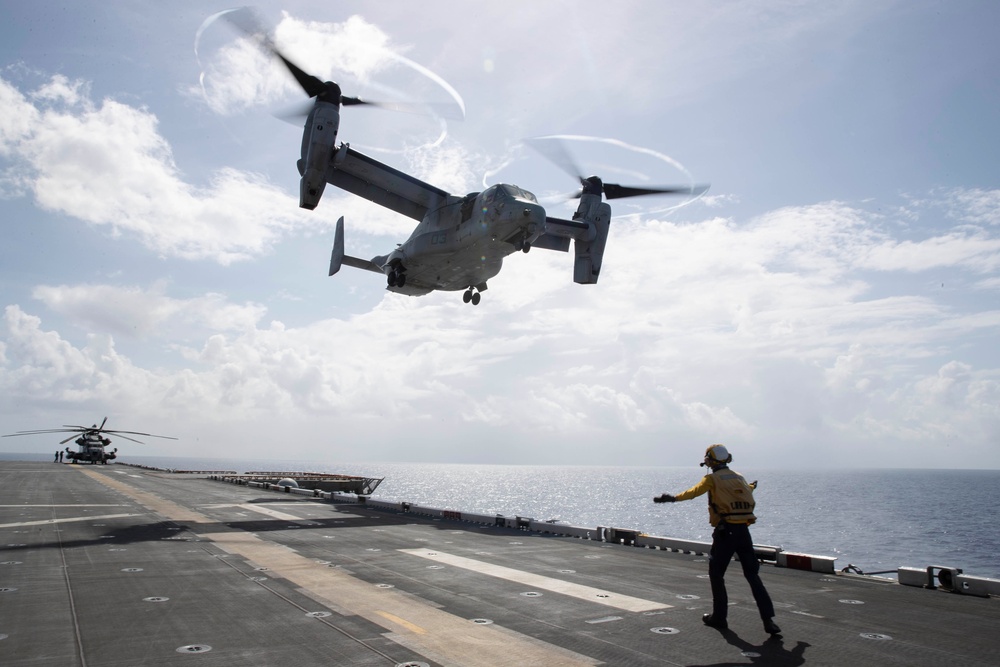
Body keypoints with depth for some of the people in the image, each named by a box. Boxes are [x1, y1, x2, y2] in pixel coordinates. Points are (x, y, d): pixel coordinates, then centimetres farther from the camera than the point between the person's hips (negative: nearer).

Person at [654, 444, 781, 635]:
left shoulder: (713, 478, -2)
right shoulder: (738, 477, 15)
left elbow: (695, 491, -20)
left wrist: (673, 498, -28)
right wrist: (752, 486, 62)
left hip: (725, 531, -5)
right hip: (744, 531, 5)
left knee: (716, 574, 10)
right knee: (753, 575, 10)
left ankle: (719, 617, 14)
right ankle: (768, 620, 3)